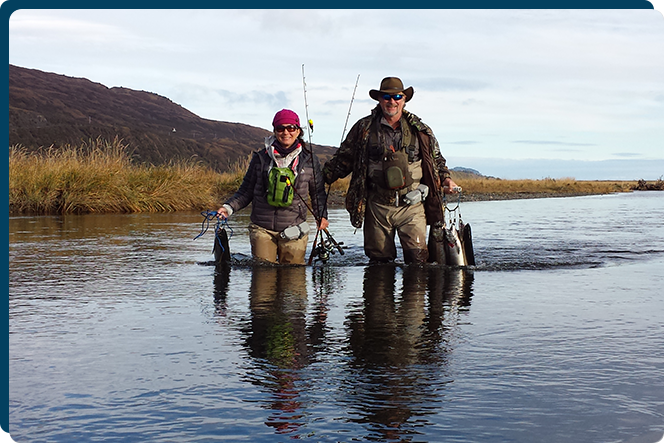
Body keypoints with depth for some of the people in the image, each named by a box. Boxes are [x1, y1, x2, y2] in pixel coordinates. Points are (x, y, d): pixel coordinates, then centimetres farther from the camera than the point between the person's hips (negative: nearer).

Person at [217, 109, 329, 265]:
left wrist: (321, 215, -1)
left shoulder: (309, 160, 5)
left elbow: (318, 192, 13)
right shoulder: (261, 158, 3)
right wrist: (229, 207, -6)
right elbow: (246, 191, 8)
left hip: (293, 231, 0)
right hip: (262, 230, 0)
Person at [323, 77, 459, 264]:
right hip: (378, 206, 0)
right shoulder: (364, 128, 6)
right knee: (378, 259, 6)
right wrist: (321, 177, 8)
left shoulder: (420, 130, 9)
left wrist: (445, 178, 5)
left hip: (411, 206, 0)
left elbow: (436, 159, 20)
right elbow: (342, 159, 13)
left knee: (418, 257, -9)